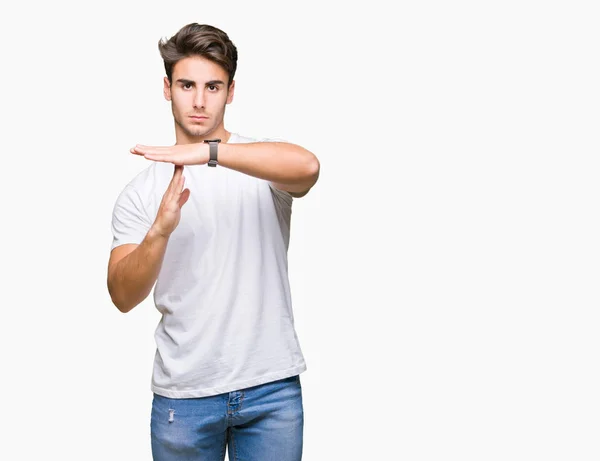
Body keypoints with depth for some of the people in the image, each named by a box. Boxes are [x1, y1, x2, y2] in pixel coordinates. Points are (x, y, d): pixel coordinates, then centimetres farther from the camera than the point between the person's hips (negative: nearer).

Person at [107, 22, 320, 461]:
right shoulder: (139, 192, 3)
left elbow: (307, 166, -25)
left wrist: (207, 151, -34)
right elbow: (124, 297, -7)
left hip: (272, 389, -1)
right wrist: (160, 230, -25)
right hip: (183, 393, 1)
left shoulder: (266, 162, 0)